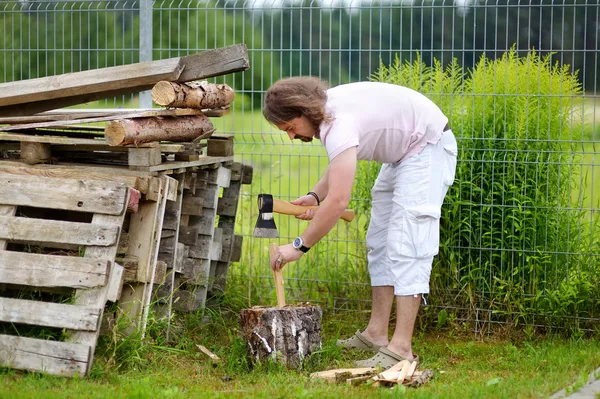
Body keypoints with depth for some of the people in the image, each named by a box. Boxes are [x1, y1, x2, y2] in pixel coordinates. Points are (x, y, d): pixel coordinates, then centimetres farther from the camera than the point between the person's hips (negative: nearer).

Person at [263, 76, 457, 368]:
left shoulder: (340, 123, -32)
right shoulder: (325, 109, -1)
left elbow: (338, 200, -38)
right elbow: (339, 164, 17)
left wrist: (299, 245, -31)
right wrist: (314, 195, -1)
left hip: (428, 147, -11)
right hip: (402, 153, 11)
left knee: (406, 244, -17)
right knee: (380, 241, 11)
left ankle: (401, 348, -20)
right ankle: (377, 333, 14)